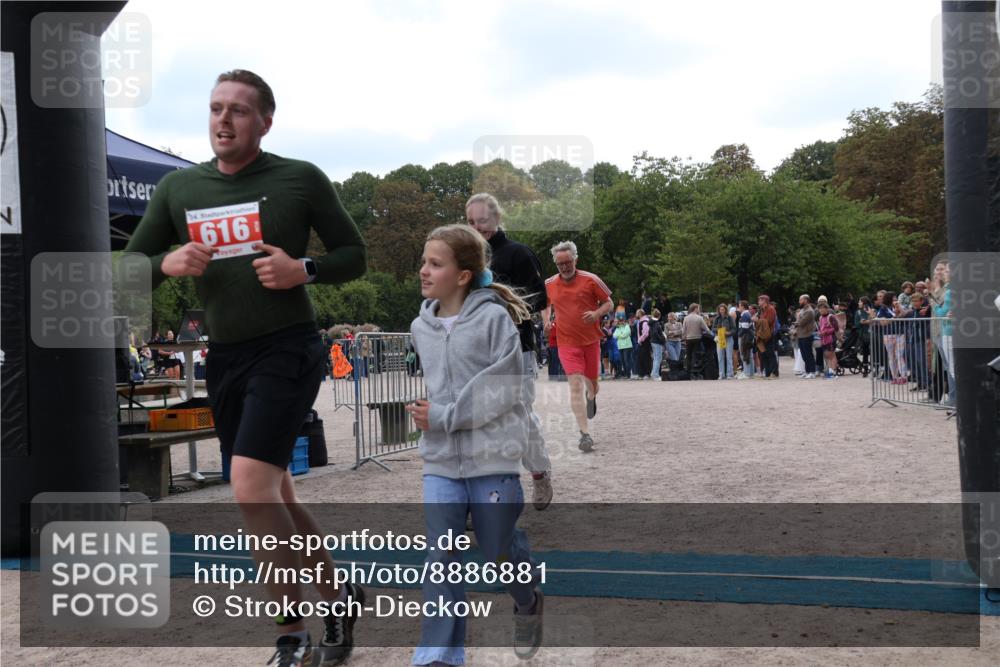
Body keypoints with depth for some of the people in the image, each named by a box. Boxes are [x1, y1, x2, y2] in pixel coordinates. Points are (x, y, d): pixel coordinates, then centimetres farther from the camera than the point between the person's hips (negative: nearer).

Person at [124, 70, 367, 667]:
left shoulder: (301, 180, -4)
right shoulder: (178, 187, 8)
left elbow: (354, 256, 2)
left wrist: (303, 270, -17)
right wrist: (167, 264, -10)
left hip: (287, 350, -5)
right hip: (225, 358, 6)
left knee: (252, 489, -16)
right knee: (276, 497, 12)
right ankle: (338, 597, 30)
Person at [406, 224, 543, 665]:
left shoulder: (494, 317, -11)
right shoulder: (420, 326, 7)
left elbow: (506, 387, -16)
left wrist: (444, 417, -16)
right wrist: (423, 410, 6)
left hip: (493, 456, -4)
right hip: (440, 460, 4)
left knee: (500, 551, 11)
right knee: (441, 557, -2)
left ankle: (529, 602, 43)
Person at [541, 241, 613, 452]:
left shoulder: (590, 280, -6)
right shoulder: (549, 285, 1)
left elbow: (609, 303, 2)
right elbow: (546, 305, 22)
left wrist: (596, 313, -18)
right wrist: (546, 321, 3)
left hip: (591, 340, 1)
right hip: (567, 342, 0)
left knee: (592, 383, 14)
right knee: (575, 385, -15)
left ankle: (591, 396, 55)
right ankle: (585, 434, -16)